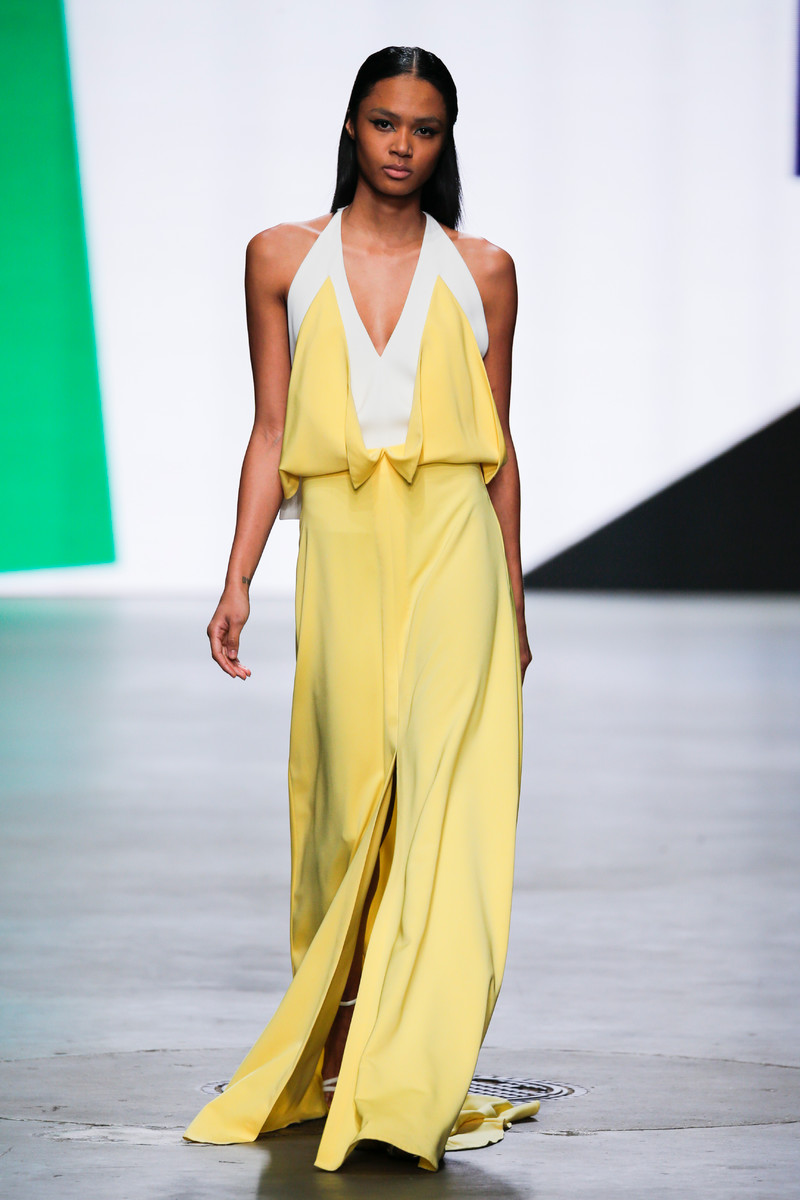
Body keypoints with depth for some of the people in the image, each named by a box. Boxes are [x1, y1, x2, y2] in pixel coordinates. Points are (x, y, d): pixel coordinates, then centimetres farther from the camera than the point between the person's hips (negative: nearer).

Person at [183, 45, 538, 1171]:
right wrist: (237, 579, 2)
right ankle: (338, 1051, 16)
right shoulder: (284, 258, 9)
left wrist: (513, 604, 12)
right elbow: (271, 432, 10)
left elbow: (500, 448, 12)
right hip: (341, 548, 1)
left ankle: (408, 1082, -15)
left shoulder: (480, 271, 9)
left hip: (452, 547, -1)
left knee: (440, 789, -13)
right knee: (347, 797, 1)